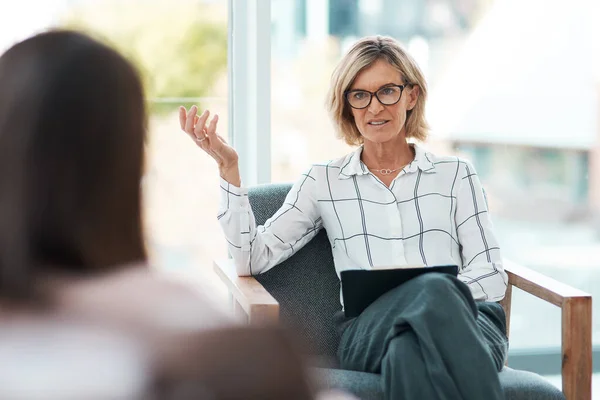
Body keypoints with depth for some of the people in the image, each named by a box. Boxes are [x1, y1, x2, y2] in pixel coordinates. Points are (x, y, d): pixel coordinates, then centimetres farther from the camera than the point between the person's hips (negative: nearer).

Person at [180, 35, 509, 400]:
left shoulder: (455, 174, 21)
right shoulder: (324, 181, 20)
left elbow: (492, 275, 12)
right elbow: (253, 258, 9)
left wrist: (444, 296, -10)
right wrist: (229, 167, 1)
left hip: (462, 320, 1)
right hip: (369, 328, -1)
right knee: (434, 290, -39)